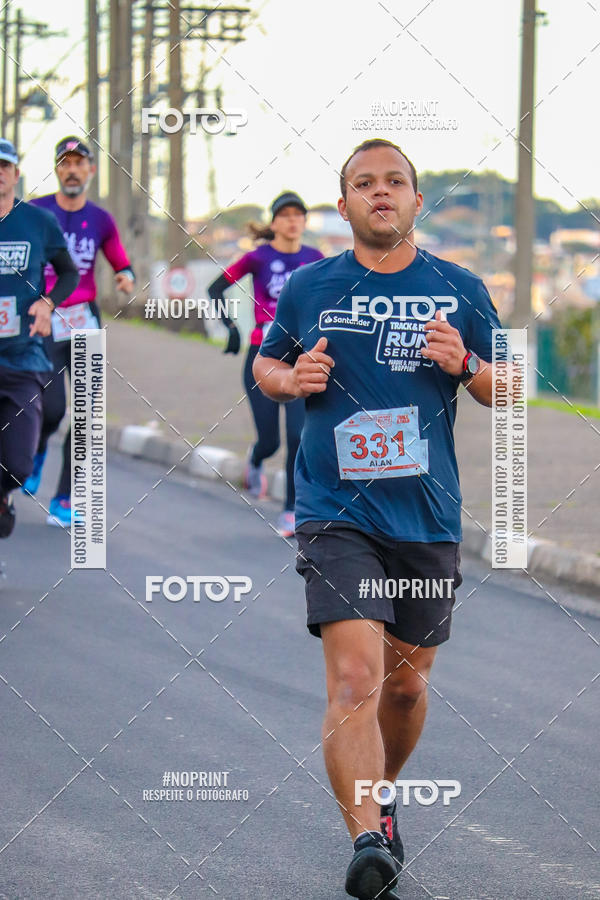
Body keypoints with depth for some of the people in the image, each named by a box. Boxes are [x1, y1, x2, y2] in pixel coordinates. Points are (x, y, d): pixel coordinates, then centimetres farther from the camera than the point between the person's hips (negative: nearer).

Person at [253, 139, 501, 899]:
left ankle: (381, 793, 41)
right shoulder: (308, 288, 3)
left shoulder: (459, 291, 5)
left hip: (428, 517, 2)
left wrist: (466, 366, -11)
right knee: (355, 675, -18)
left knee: (406, 680, 15)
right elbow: (264, 364, 17)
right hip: (336, 514, -2)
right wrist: (289, 378, -6)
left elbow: (506, 391, 11)